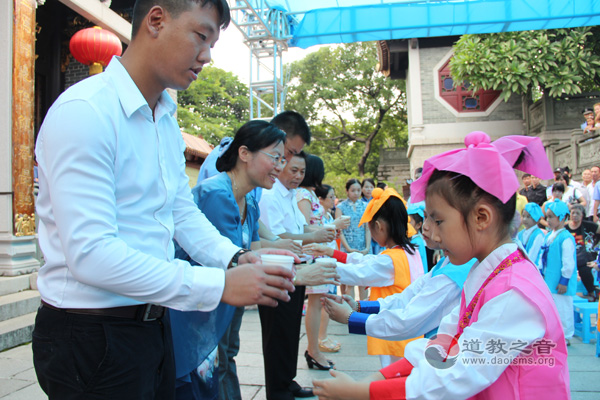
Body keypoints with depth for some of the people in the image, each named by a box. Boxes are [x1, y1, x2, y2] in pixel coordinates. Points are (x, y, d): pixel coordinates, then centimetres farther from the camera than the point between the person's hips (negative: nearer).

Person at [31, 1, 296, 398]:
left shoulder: (168, 121, 9)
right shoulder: (84, 112, -20)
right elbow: (89, 254, -27)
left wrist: (235, 259, -8)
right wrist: (220, 285, -27)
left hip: (153, 322, 8)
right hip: (91, 334, -8)